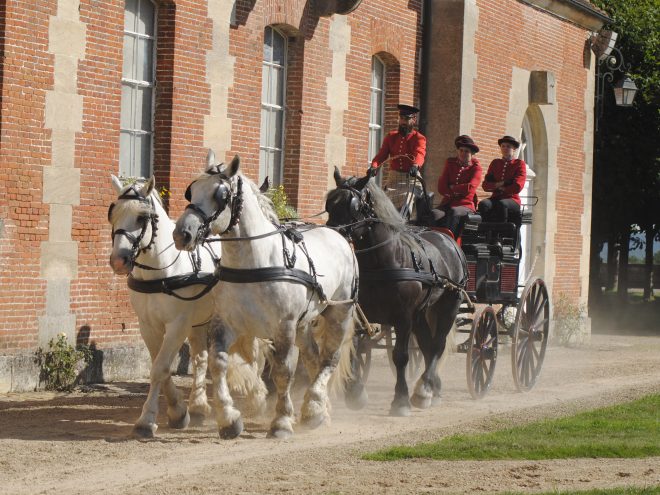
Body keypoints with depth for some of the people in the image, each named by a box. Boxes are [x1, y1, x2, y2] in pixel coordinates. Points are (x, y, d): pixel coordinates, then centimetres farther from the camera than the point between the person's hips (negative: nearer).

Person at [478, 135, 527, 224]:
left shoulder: (519, 163, 7)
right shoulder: (495, 163, 18)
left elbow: (517, 187, -5)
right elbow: (485, 185, 10)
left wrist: (501, 189, 1)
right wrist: (498, 184, -7)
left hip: (512, 199, -3)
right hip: (496, 198, 3)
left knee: (501, 204, -39)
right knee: (483, 204, -32)